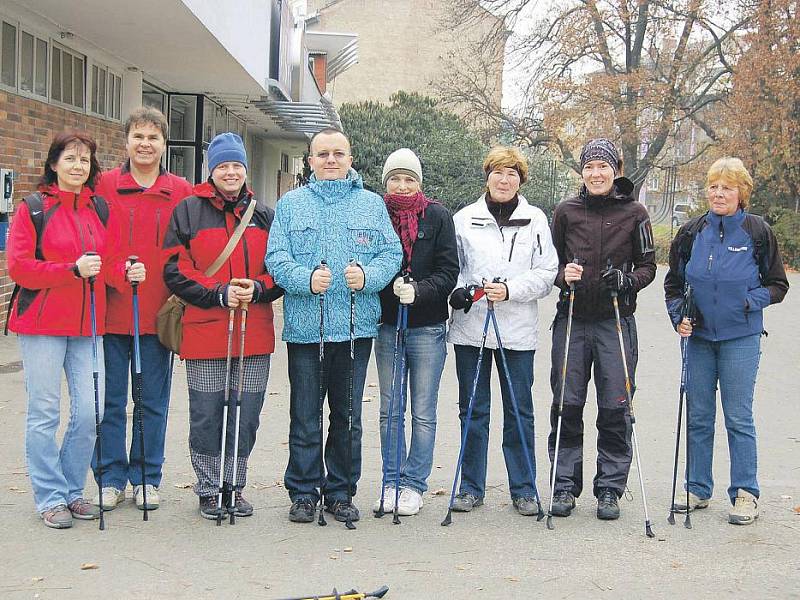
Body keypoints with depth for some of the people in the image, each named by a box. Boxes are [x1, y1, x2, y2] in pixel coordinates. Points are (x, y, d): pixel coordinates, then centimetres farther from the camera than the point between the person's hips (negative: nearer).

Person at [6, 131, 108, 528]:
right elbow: (18, 267, -8)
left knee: (89, 411, 1)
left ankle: (72, 490, 19)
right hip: (42, 324, -4)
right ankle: (50, 498, 12)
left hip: (88, 324, 4)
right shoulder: (33, 209, -2)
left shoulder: (100, 209, 12)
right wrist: (73, 270, -17)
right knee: (44, 413, 0)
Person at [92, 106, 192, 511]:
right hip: (111, 311, 0)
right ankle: (111, 478, 19)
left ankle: (146, 478, 21)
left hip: (159, 314, 1)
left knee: (153, 400, 8)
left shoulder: (181, 192, 5)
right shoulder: (104, 187, 3)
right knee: (110, 399, 7)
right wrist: (120, 273, -16)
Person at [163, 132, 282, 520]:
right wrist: (219, 293, -13)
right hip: (204, 332, -2)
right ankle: (208, 489, 17)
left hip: (254, 334, 3)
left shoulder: (265, 215, 13)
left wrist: (256, 288, -9)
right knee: (206, 415, 3)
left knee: (246, 415, 6)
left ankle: (235, 487, 21)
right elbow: (175, 271, -2)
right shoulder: (188, 211, 3)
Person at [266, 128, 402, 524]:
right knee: (305, 417, 3)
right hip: (304, 327, -1)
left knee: (348, 416, 9)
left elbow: (391, 253, 4)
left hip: (356, 327, 1)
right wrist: (306, 279, -19)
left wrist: (367, 276, -15)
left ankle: (341, 492, 20)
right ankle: (303, 493, 14)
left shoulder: (372, 204, 11)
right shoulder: (290, 204, 8)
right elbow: (276, 258, 0)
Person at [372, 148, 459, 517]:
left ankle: (414, 485, 13)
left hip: (427, 327, -2)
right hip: (387, 324, 2)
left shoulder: (437, 216, -1)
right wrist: (389, 285, -11)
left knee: (423, 413, 4)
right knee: (389, 411, 10)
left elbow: (449, 272, -5)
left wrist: (418, 290, -20)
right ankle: (392, 482, 20)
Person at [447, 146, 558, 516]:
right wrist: (458, 291, -11)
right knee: (473, 411, 8)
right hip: (470, 327, 1)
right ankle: (471, 486, 19)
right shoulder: (464, 218, 6)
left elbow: (546, 273, 1)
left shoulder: (535, 219, 5)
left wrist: (510, 290, -13)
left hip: (518, 331, -1)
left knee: (519, 412, 5)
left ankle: (524, 489, 16)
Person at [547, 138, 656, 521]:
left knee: (615, 407, 0)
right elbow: (551, 262, 13)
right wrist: (563, 274, -9)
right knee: (566, 404, 2)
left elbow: (648, 265, 8)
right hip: (572, 319, 1)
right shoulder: (566, 212, 6)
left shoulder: (633, 213, 3)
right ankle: (565, 486, 13)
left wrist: (628, 280, -13)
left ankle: (610, 489, 12)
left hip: (616, 321, -1)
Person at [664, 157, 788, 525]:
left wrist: (749, 302, -13)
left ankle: (745, 494, 10)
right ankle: (698, 490, 20)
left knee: (739, 418, -1)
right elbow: (673, 283, 14)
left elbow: (777, 285, 4)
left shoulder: (758, 232, -2)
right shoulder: (692, 233, 5)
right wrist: (679, 316, -2)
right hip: (698, 336, 3)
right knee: (698, 417, 9)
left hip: (741, 339, -3)